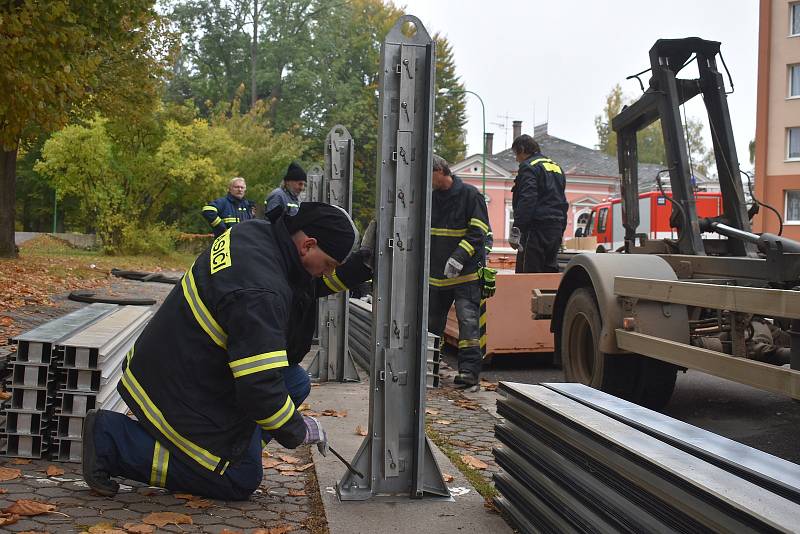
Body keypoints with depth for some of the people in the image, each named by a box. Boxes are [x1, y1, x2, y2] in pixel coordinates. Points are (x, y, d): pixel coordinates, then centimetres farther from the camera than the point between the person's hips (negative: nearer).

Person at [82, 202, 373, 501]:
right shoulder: (259, 294, -33)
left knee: (296, 383, 8)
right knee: (241, 481, 4)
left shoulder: (258, 232, -4)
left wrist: (360, 265, 2)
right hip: (182, 393, -10)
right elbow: (260, 387, -31)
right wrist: (298, 431, -15)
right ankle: (111, 438, -1)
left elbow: (312, 283, 16)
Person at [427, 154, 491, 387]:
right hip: (437, 274, 6)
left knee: (468, 320, -10)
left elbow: (478, 232, -11)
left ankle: (469, 369, -8)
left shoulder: (470, 195, -6)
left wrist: (459, 257, -21)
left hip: (466, 273, -6)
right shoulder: (432, 199, 12)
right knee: (431, 322, 10)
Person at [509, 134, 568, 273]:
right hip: (556, 228, 9)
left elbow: (526, 201, -18)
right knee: (550, 271, 12)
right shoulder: (556, 167, 22)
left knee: (527, 272, -9)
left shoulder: (528, 167, -7)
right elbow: (563, 203, 24)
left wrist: (515, 230, -19)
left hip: (537, 227, -9)